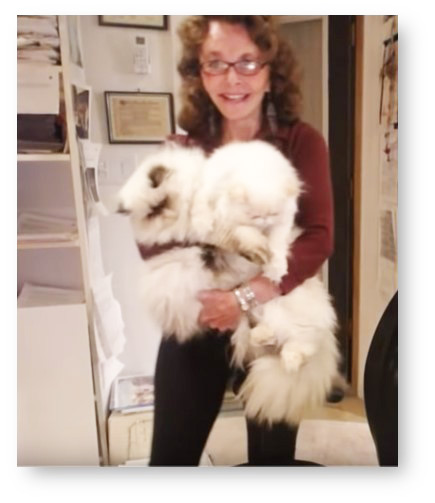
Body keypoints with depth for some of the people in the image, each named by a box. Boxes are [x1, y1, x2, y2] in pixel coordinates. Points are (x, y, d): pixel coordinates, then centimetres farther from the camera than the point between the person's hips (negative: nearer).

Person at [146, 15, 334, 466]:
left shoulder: (302, 143, -6)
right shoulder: (182, 149, -1)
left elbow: (319, 236, -16)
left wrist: (251, 296, -28)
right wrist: (197, 291, -27)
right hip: (194, 326, 1)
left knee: (272, 454, 21)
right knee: (170, 455, 14)